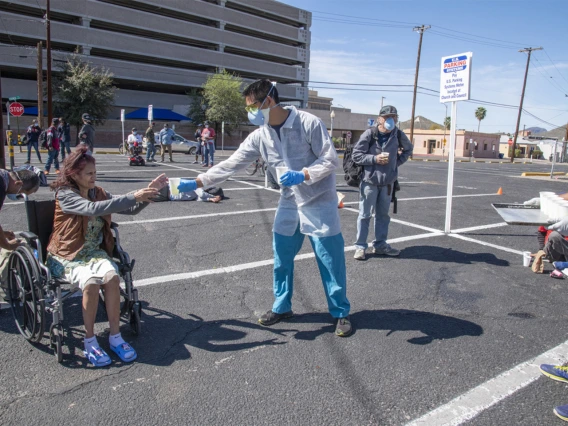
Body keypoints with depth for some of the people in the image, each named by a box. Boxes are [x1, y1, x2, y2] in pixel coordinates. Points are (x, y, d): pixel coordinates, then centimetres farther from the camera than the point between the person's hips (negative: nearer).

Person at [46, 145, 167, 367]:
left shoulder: (98, 193, 5)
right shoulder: (65, 195, -12)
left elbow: (130, 209, -3)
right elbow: (93, 209, -32)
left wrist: (149, 191, -20)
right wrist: (133, 196, -37)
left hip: (94, 252, 4)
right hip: (67, 256, -4)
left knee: (112, 276, -28)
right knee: (92, 282, -33)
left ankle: (115, 336, -15)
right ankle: (90, 341, -14)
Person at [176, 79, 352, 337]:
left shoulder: (309, 123, -16)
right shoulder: (259, 135, -2)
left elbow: (330, 160, -14)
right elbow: (231, 165, -2)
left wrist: (303, 175, -29)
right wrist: (196, 183, -8)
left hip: (320, 204, -5)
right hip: (289, 204, 5)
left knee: (330, 260, 2)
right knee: (282, 259, 11)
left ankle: (341, 313, 21)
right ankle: (282, 307, 31)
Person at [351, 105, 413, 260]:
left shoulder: (398, 135, 0)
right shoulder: (369, 134, -12)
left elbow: (408, 149, 19)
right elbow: (356, 155, -9)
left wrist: (399, 161, 3)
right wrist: (375, 159, -18)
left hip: (388, 182, 4)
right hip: (369, 181, -4)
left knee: (383, 214, 14)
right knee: (365, 215, 2)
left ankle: (380, 244, 26)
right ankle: (360, 246, 11)